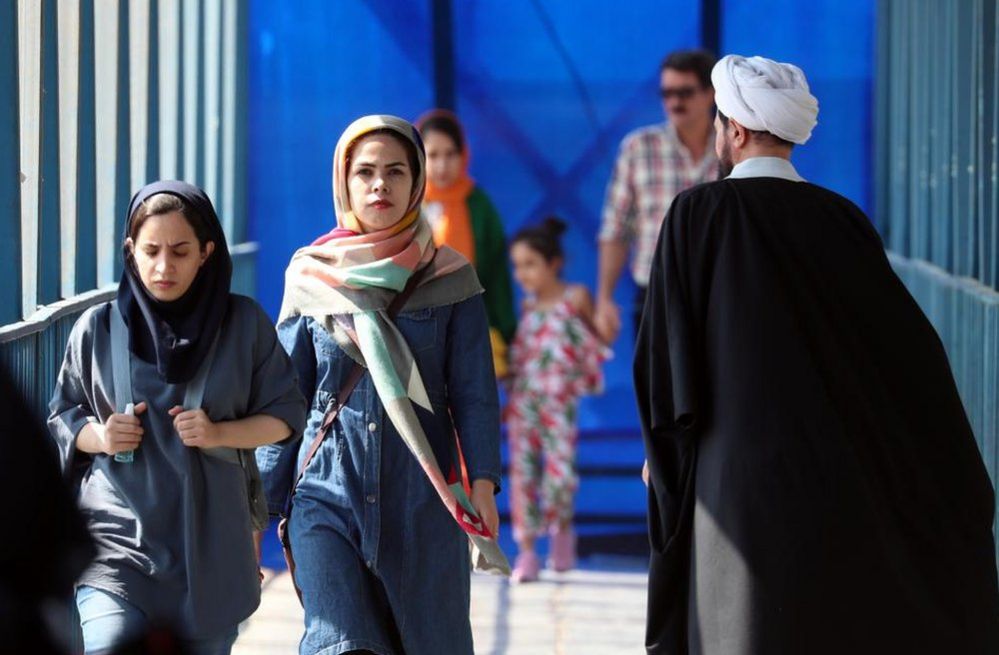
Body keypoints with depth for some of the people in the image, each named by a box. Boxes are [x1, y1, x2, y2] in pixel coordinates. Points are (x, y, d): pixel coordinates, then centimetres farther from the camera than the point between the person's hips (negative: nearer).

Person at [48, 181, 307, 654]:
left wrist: (220, 433, -11)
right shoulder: (98, 328, 2)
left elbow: (285, 415, 6)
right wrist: (97, 436, -10)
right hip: (117, 538, -1)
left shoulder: (244, 323, 2)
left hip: (210, 542, 1)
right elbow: (61, 419, 12)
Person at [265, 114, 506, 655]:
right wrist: (262, 503, 7)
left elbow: (474, 393, 3)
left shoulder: (449, 280, 5)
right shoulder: (311, 278, 7)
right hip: (328, 496, -1)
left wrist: (482, 483, -11)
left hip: (423, 505, 1)